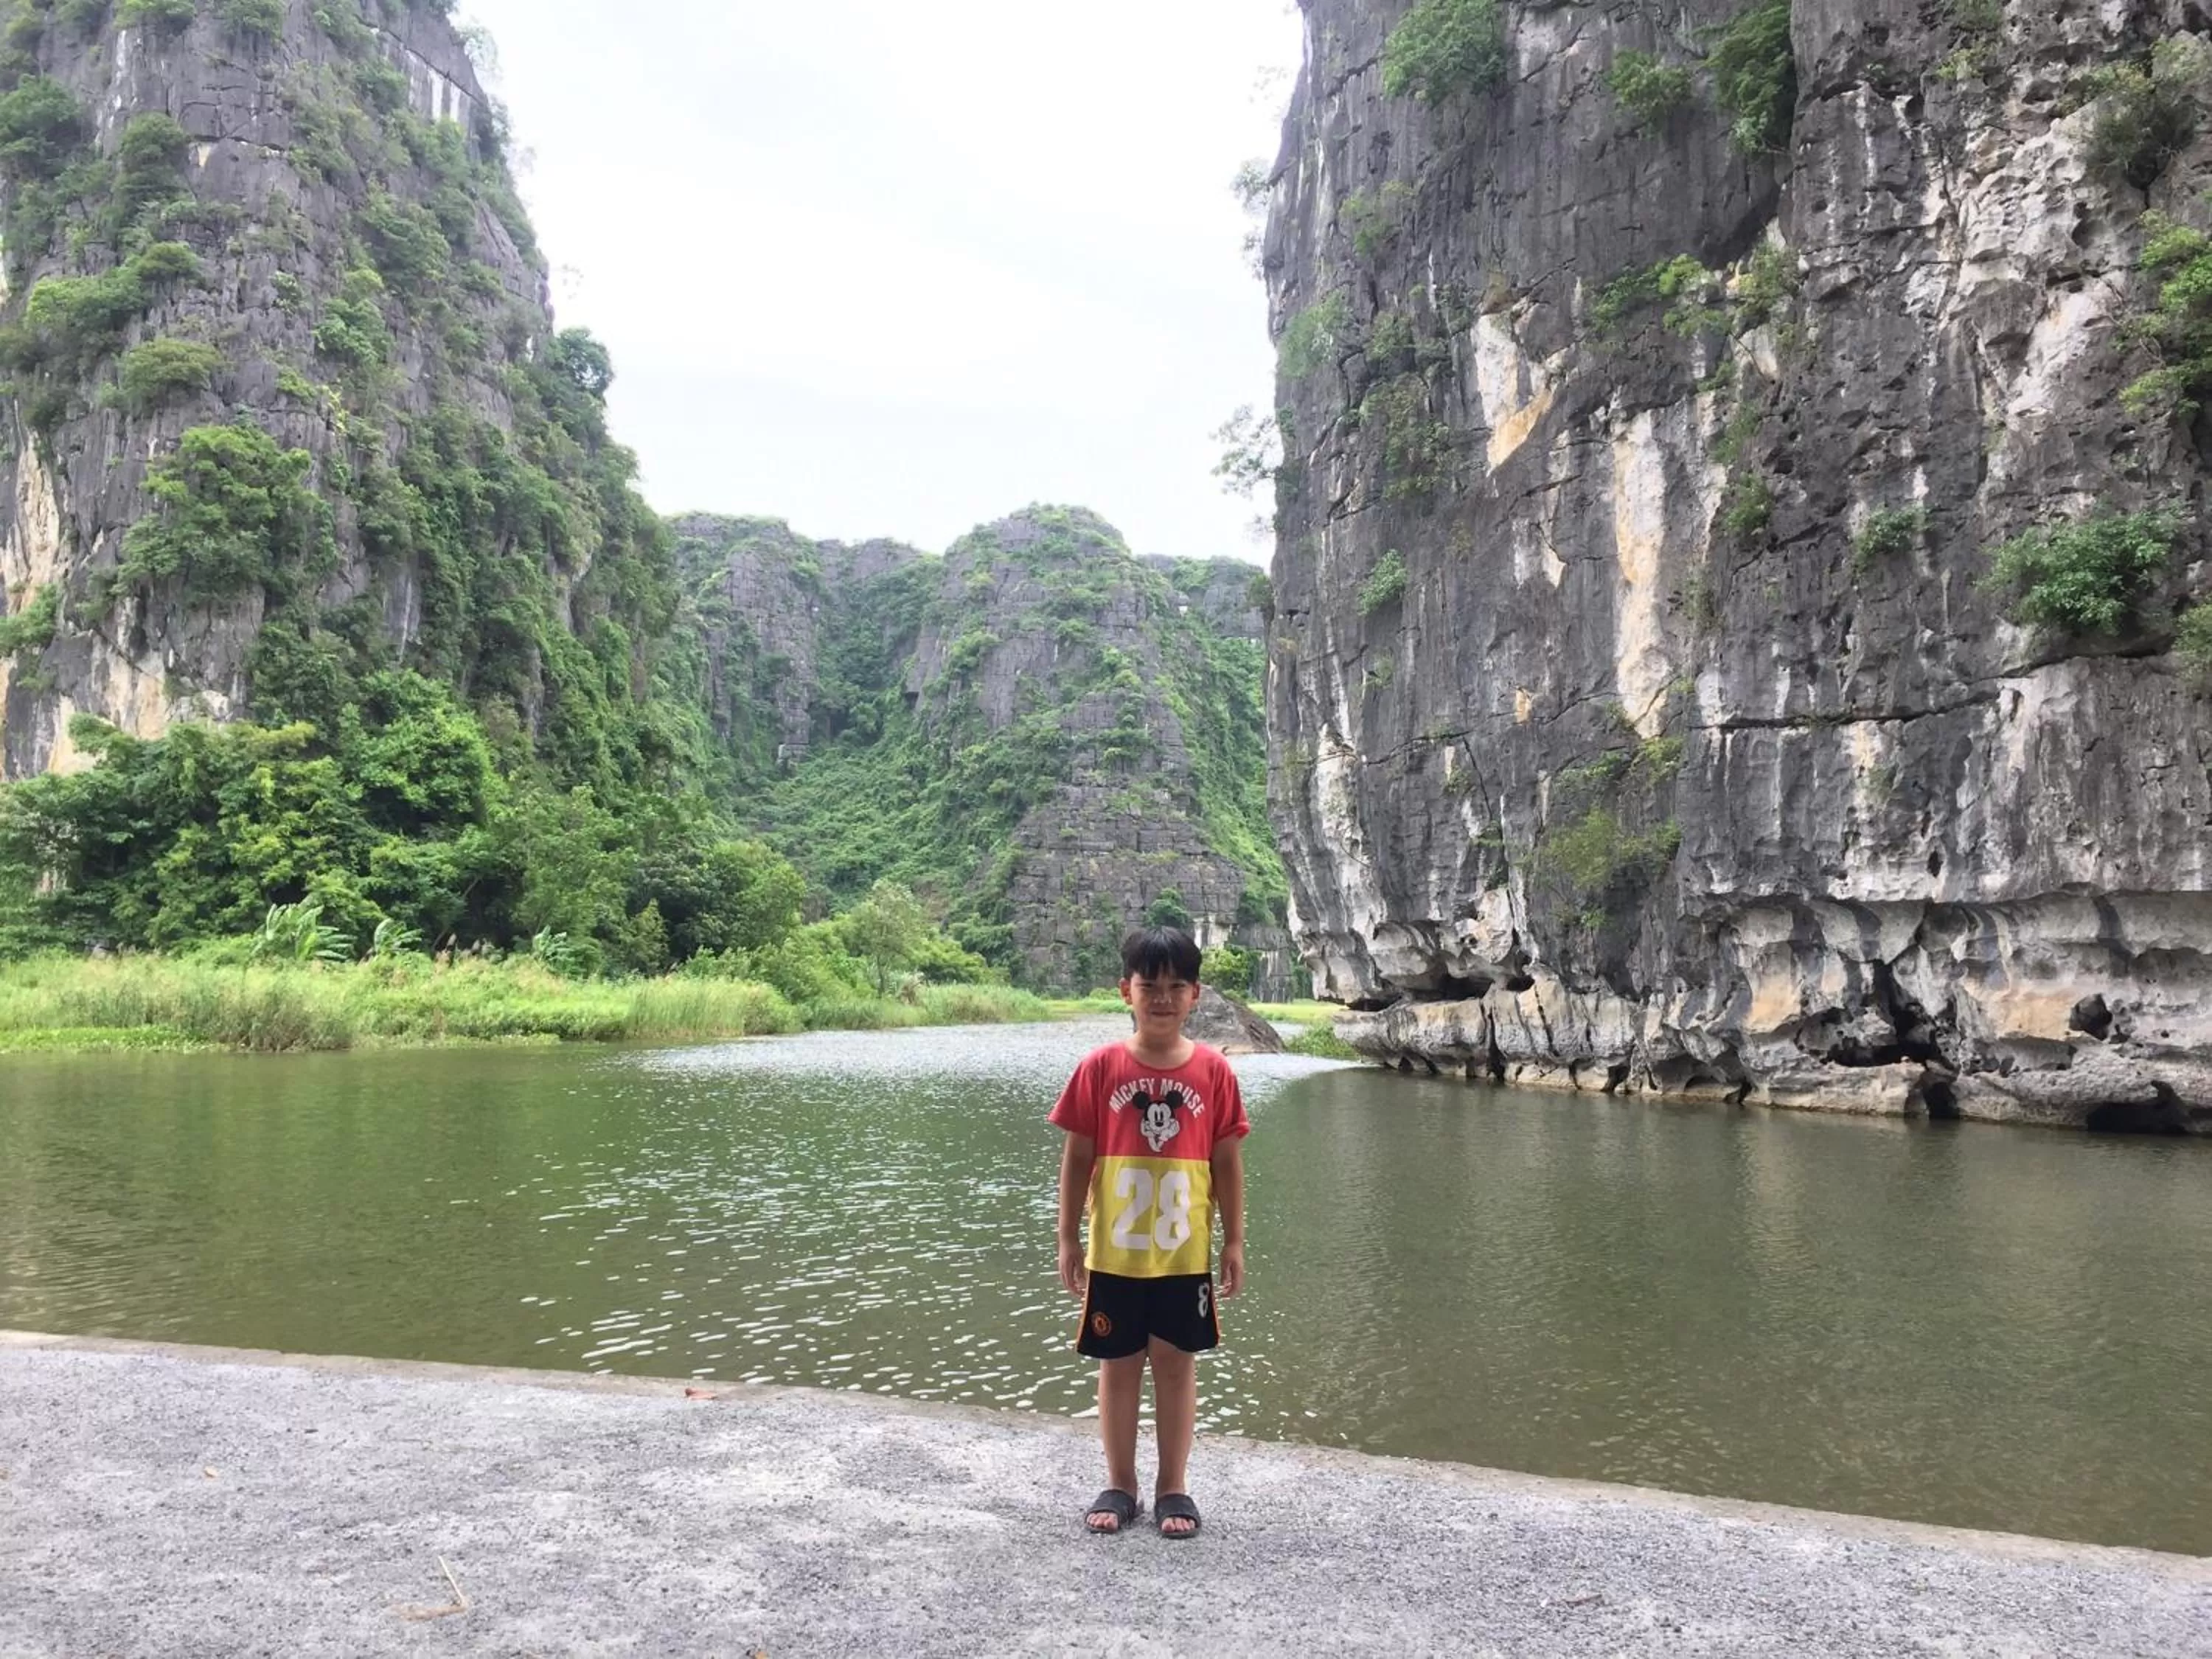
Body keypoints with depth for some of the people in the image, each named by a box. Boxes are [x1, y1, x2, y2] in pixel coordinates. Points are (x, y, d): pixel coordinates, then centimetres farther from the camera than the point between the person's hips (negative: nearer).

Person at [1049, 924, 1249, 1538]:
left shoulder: (1213, 1070, -5)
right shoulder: (1101, 1067, -7)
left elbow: (1227, 1160, 1)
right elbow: (1077, 1157, -2)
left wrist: (1234, 1241, 1)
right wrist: (1068, 1239, -2)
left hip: (1185, 1253, 0)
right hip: (1114, 1252, 0)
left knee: (1176, 1363, 11)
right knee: (1119, 1364, 12)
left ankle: (1174, 1487, 23)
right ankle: (1119, 1486, 25)